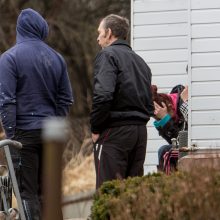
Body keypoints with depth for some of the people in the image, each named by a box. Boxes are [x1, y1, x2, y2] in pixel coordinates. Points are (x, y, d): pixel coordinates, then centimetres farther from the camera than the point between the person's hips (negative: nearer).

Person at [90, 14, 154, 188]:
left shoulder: (108, 55, -5)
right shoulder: (140, 61, 20)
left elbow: (103, 95, -19)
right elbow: (150, 104, 19)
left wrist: (95, 128, -9)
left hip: (115, 133, -8)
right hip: (140, 132, 8)